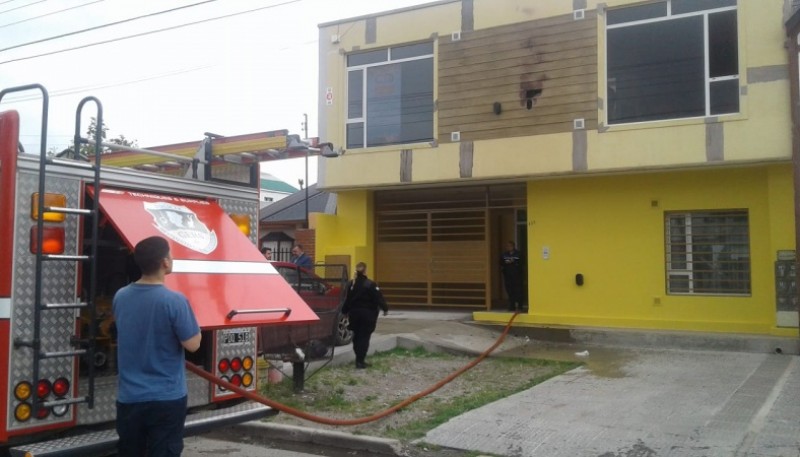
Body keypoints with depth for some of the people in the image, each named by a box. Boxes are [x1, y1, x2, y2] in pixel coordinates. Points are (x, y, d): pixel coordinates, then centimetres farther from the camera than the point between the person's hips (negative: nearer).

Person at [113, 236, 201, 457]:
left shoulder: (120, 297, 0)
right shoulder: (174, 300, -19)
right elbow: (192, 344, -13)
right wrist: (189, 321, 3)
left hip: (129, 397, 5)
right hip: (167, 398, -5)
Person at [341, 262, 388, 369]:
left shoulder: (351, 284, 2)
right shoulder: (370, 284, -15)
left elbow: (347, 299, 7)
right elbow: (379, 298, -15)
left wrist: (344, 311, 16)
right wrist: (385, 309, -4)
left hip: (354, 313, 5)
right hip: (367, 314, -5)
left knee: (357, 336, 17)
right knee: (364, 337, -1)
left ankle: (359, 358, 25)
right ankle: (360, 361, -3)